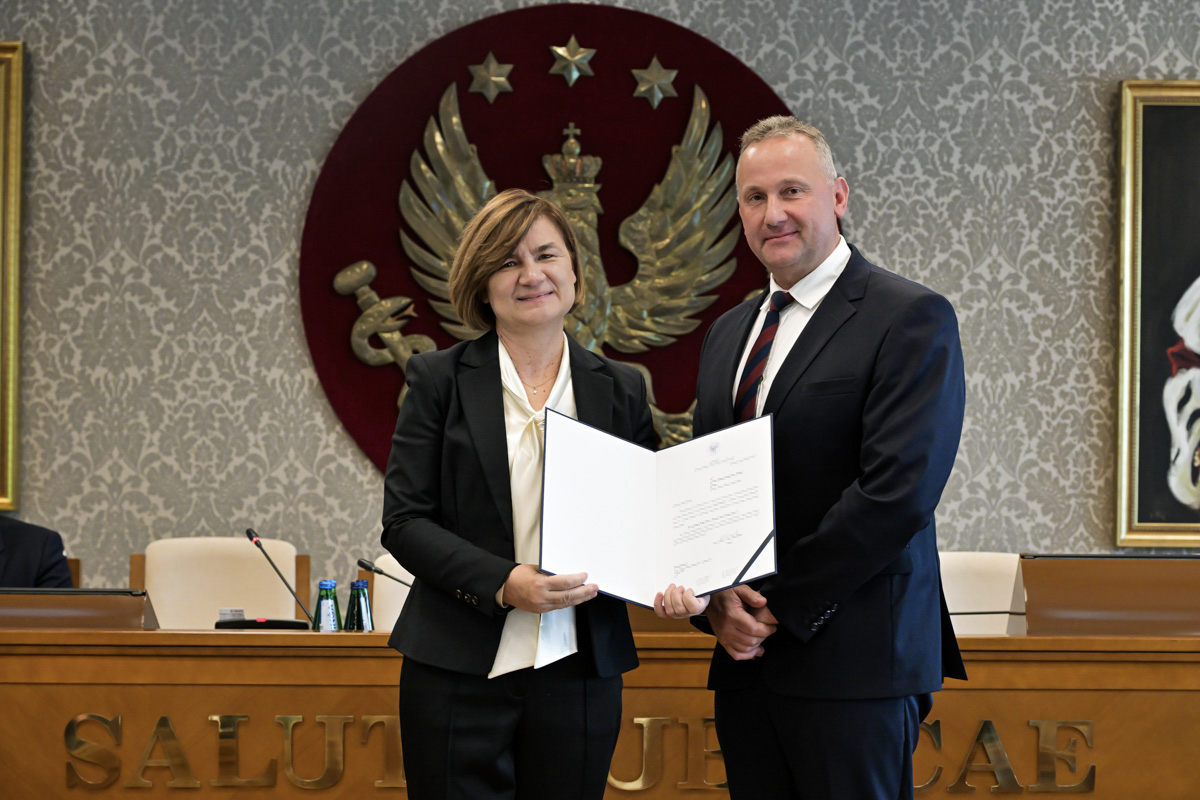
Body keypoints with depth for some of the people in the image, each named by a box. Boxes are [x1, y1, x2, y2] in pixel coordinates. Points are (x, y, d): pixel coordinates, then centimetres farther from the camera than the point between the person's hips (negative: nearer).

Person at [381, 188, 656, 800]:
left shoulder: (621, 391, 10)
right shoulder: (440, 380, 3)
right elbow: (403, 521, -3)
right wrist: (501, 583, -18)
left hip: (579, 673, 2)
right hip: (458, 673, -2)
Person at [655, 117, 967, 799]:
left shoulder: (911, 319, -7)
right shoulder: (729, 334, 18)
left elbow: (898, 492, -17)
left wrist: (782, 607, -14)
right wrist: (718, 598, -3)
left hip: (853, 662, -7)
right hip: (746, 657, 7)